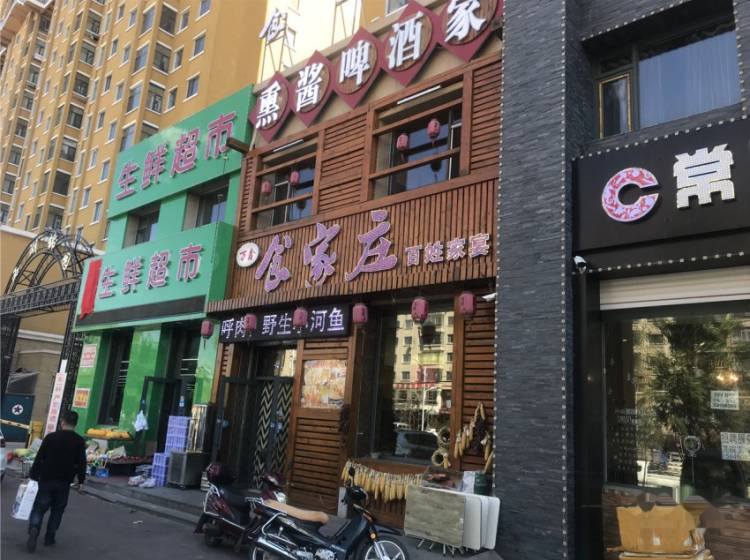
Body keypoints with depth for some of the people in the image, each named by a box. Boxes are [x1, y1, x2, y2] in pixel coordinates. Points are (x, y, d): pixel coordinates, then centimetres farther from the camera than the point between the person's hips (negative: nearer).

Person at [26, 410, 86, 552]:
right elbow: (81, 463, -4)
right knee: (57, 510, 14)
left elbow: (39, 458, -2)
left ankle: (34, 529, -15)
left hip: (46, 479, 0)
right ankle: (49, 537, 16)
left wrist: (33, 475, 8)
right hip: (64, 482, 0)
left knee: (39, 507, 9)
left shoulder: (51, 437, -4)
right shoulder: (80, 441, -4)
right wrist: (80, 481, 6)